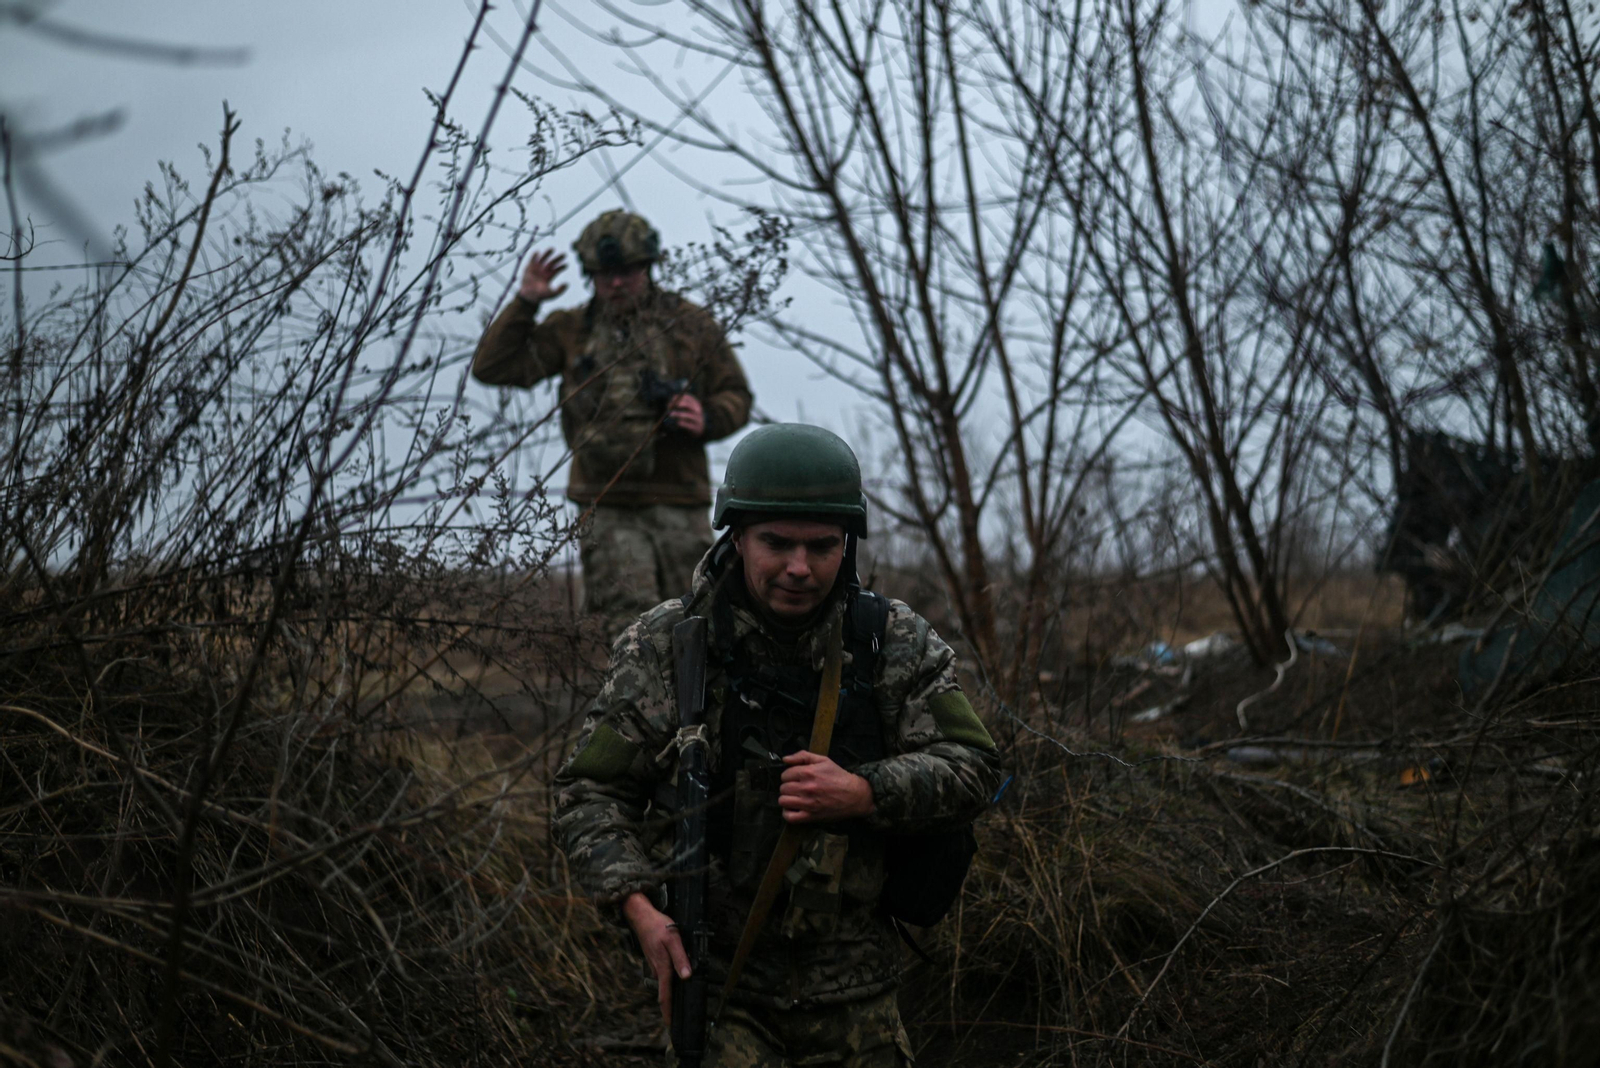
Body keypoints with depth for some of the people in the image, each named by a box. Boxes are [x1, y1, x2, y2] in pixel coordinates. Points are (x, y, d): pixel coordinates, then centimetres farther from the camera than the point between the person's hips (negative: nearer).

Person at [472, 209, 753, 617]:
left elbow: (736, 395, 16)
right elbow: (493, 366, 9)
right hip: (608, 508, 0)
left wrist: (707, 420, -6)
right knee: (625, 629, -13)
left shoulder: (690, 324, 12)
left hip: (679, 505, 0)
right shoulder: (571, 331, 14)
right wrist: (525, 302, 0)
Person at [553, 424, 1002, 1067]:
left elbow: (971, 771, 0)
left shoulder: (898, 646, 1)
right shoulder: (663, 647, -3)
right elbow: (589, 794, -1)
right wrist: (638, 906, -16)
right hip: (713, 972, -2)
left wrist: (863, 794, -17)